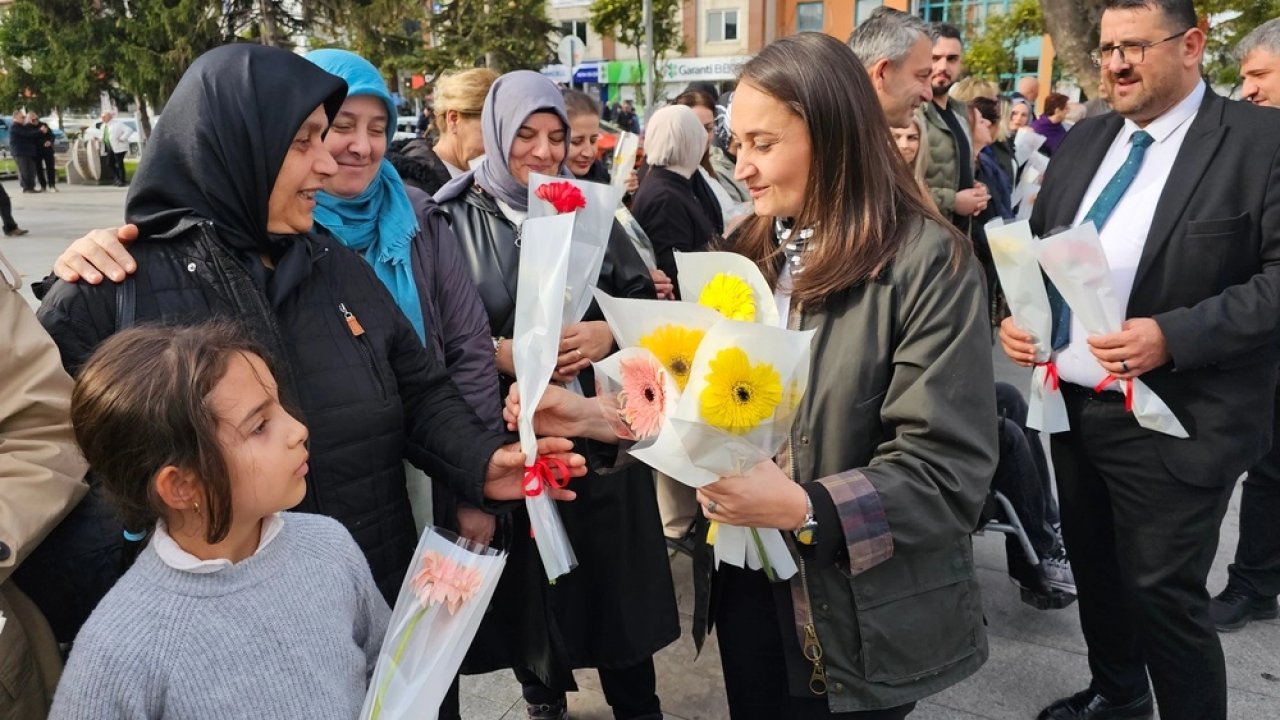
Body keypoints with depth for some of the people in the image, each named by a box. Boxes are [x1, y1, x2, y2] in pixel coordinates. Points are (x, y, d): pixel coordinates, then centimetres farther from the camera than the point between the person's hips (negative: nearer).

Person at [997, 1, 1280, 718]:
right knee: (1094, 568, 21)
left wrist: (1174, 335, -25)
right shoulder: (1083, 142, 9)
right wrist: (1015, 313, -3)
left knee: (1165, 595, 2)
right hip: (1073, 404, 6)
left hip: (1174, 419, -6)